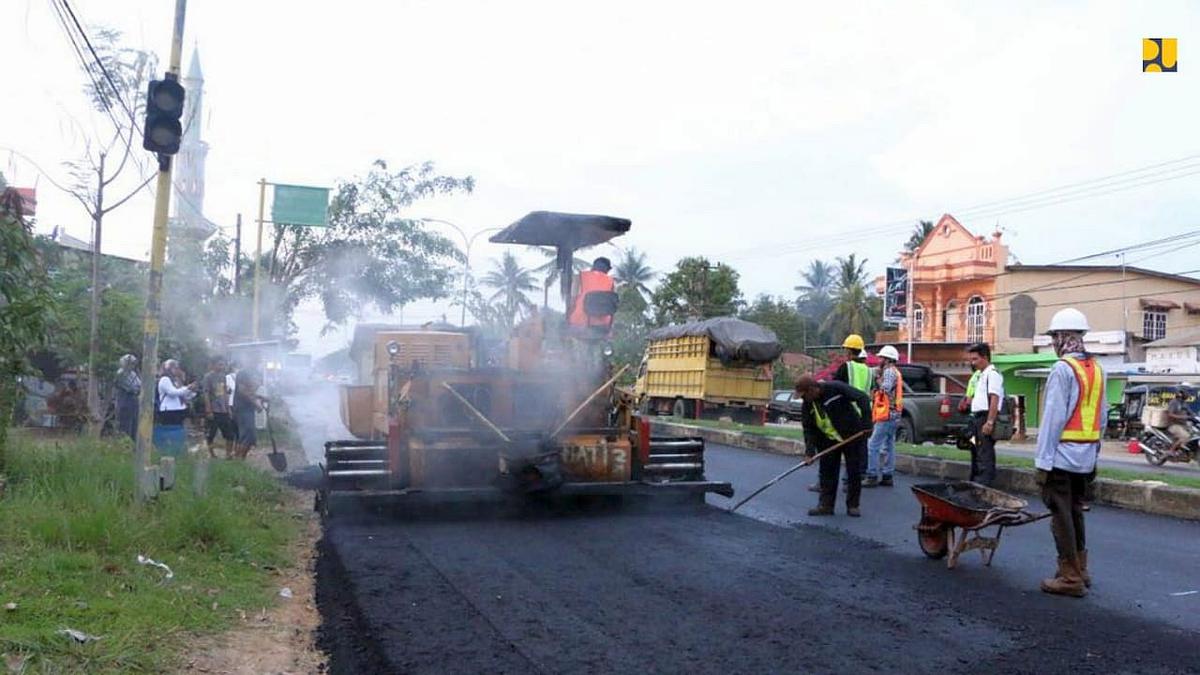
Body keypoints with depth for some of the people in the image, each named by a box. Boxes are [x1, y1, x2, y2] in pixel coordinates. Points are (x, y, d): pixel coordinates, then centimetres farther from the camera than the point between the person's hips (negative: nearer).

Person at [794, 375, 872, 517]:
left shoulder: (836, 388, -22)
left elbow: (863, 398, -21)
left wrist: (866, 421, -26)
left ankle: (853, 505, 13)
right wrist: (810, 449, -16)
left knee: (855, 472, 1)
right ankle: (826, 505, 10)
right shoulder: (807, 405, -5)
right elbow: (808, 429, -3)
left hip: (852, 436, -4)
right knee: (827, 473, 2)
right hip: (828, 441, 4)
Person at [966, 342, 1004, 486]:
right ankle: (974, 483, 27)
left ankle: (983, 484, -12)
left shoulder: (992, 373, -11)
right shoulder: (981, 375, 19)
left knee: (985, 455, -11)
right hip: (977, 417, 11)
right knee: (976, 453, 17)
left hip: (986, 418, -10)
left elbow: (994, 399, -19)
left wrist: (989, 422, -24)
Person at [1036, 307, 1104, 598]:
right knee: (1075, 512, 18)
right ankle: (1079, 570, 26)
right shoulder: (1096, 368, 11)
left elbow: (1053, 418, -17)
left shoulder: (1063, 369, -14)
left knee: (1062, 516, -1)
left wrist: (1042, 461, -14)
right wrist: (1094, 453, 22)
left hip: (1062, 454, -8)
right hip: (1085, 457, 8)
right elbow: (1102, 417, 15)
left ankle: (1071, 578, 2)